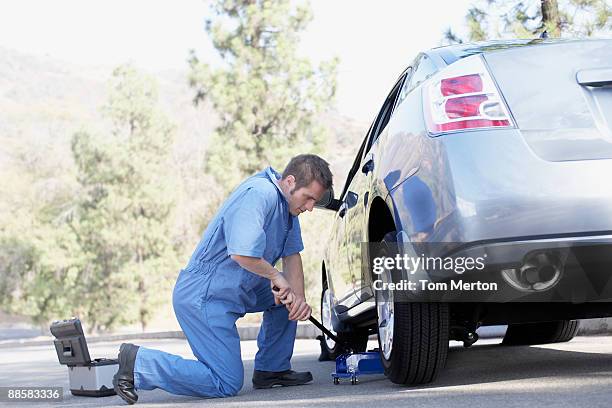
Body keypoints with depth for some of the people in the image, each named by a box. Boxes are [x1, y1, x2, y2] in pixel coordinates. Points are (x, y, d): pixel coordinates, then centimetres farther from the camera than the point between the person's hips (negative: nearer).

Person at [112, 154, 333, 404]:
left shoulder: (288, 202, 9)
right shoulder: (259, 194, -22)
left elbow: (292, 255, 12)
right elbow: (242, 254, -33)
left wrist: (299, 298, -5)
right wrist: (276, 276, -16)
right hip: (203, 297, -10)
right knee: (227, 384, -9)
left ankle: (272, 369, 21)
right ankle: (137, 362, -6)